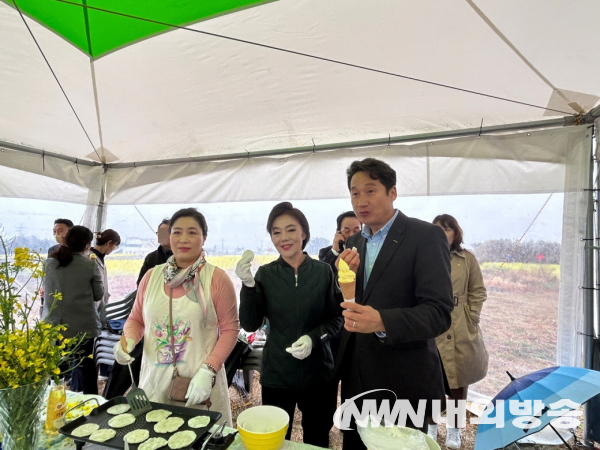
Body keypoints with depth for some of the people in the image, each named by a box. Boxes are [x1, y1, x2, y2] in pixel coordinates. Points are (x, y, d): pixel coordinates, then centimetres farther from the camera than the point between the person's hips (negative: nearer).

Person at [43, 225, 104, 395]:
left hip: (52, 325, 3)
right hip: (83, 326, -3)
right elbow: (99, 295, -3)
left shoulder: (49, 262, 0)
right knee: (83, 369, 10)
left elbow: (45, 290, 15)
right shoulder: (90, 265, -12)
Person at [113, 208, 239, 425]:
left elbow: (229, 329, -8)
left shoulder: (217, 278, -9)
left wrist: (208, 370, -17)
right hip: (154, 381, 4)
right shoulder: (152, 276, 4)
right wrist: (129, 340, -6)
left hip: (199, 384, -3)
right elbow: (136, 319, 14)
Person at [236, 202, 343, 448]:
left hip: (318, 372, 0)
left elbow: (336, 317, -3)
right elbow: (250, 324, -9)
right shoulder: (265, 273, -5)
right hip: (276, 373, 0)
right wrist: (248, 284, -22)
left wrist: (314, 337, -20)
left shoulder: (323, 271, -9)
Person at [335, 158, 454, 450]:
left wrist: (382, 321, -36)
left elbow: (439, 313, -20)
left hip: (403, 382, -6)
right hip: (356, 377, 6)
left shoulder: (425, 236, -14)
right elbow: (347, 308, 7)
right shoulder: (354, 243, 6)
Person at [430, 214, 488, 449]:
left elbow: (478, 292, 3)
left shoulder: (467, 258, 1)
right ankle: (431, 425, 30)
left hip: (461, 331, 1)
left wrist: (471, 319, -3)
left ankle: (454, 429, 31)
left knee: (459, 378, 12)